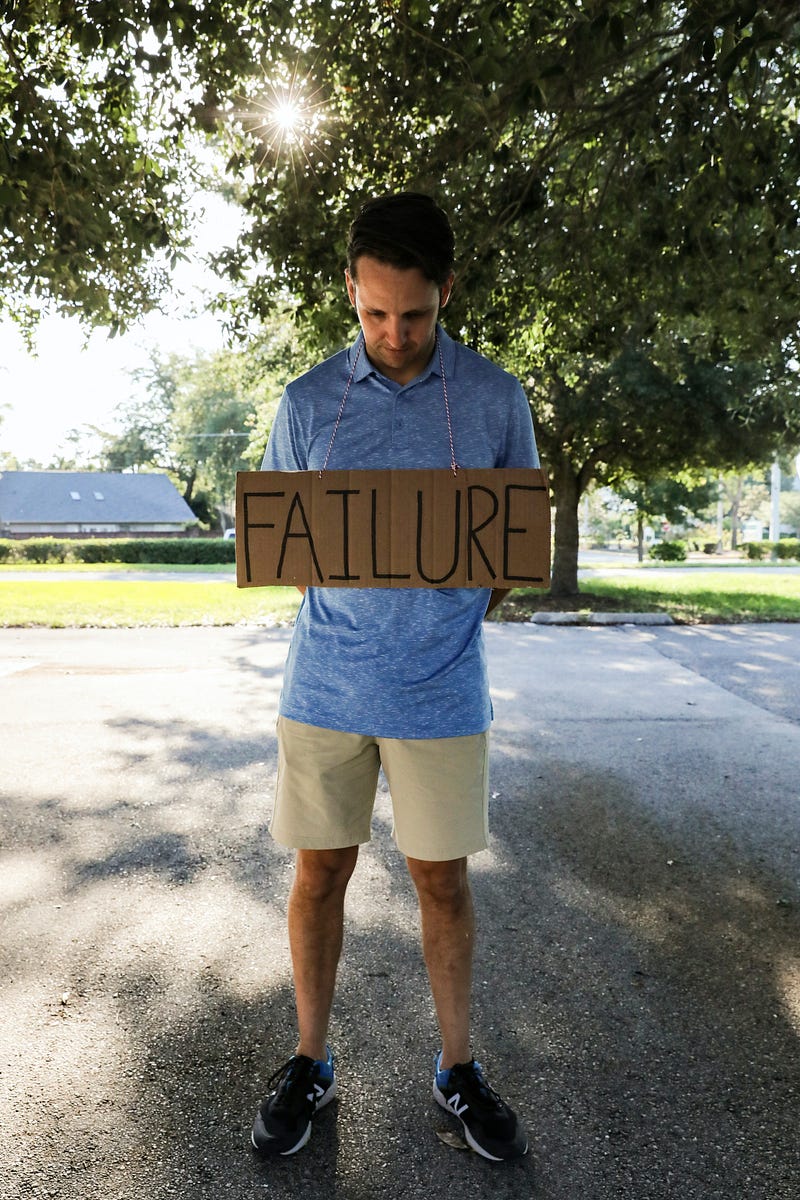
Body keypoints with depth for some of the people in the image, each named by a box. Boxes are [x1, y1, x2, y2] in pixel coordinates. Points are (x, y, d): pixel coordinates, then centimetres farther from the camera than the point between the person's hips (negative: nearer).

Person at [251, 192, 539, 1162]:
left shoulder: (496, 399, 1)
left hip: (441, 691, 0)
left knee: (442, 879, 11)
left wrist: (460, 606, -6)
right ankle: (309, 1063, 33)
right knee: (320, 869, 11)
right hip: (326, 683, 1)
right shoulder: (307, 402, 2)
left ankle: (457, 1069, 33)